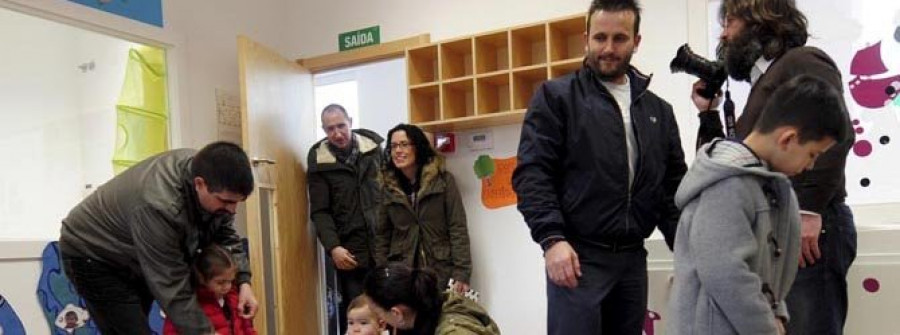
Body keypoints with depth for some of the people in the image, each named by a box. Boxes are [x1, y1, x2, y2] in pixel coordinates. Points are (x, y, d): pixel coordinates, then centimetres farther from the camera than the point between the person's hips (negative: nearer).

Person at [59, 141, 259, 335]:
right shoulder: (159, 205, -40)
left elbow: (224, 235, -5)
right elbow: (172, 287, -34)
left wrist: (242, 281, -17)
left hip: (137, 258, 8)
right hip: (92, 254, -8)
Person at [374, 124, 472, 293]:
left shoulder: (443, 180, -2)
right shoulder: (387, 187, 5)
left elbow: (458, 229, -4)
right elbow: (382, 235, 9)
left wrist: (461, 273, -10)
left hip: (441, 272, -2)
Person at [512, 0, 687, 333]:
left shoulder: (659, 110, 14)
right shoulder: (556, 96, 0)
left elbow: (674, 187, 16)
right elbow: (532, 174, -8)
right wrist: (552, 238, -19)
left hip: (633, 258, 5)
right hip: (577, 256, -5)